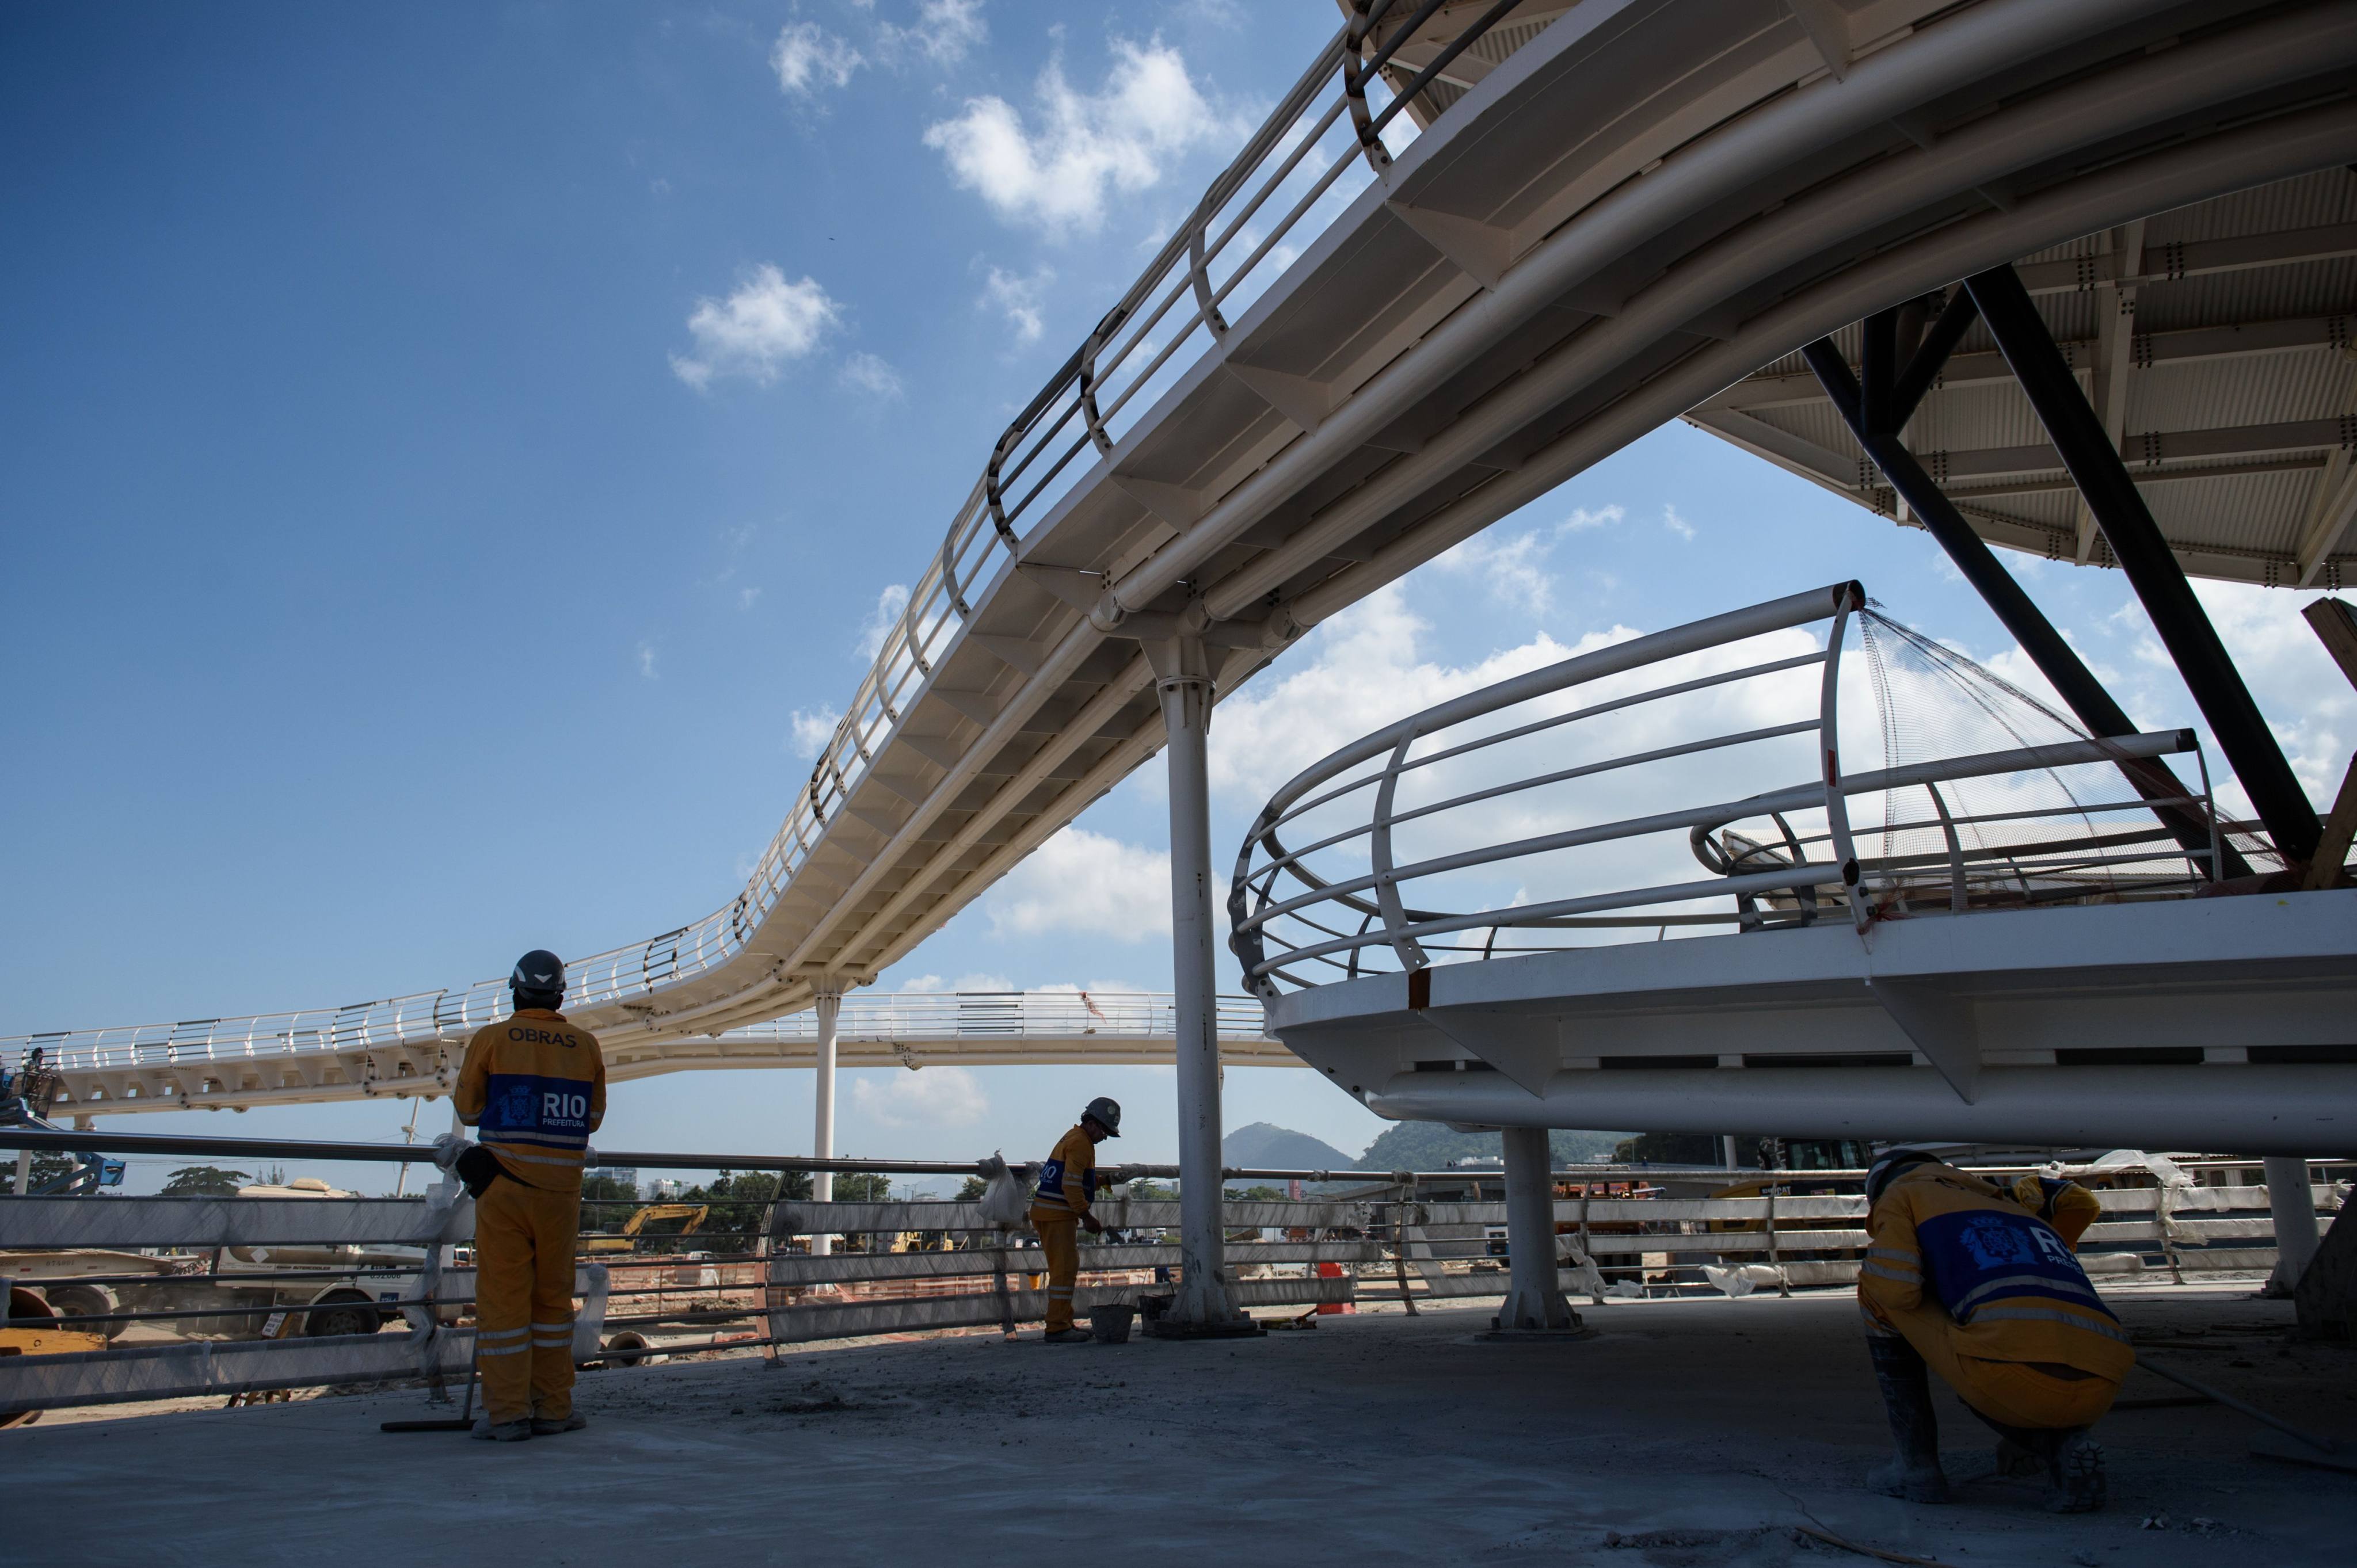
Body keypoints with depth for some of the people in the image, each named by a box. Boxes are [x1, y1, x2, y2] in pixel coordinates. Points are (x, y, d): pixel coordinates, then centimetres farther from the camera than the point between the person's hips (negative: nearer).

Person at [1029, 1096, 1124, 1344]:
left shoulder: (1072, 1138, 21)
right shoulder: (1080, 1142, -11)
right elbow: (1071, 1185, -19)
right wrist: (1087, 1218, -16)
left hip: (1046, 1212, 11)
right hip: (1057, 1214, -11)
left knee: (1065, 1269, 15)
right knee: (1065, 1269, -10)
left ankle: (1063, 1324, 20)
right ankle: (1057, 1328, -11)